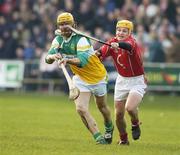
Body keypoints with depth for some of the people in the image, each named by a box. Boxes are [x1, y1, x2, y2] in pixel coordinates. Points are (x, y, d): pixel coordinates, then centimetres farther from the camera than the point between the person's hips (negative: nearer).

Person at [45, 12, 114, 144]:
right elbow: (48, 59, -15)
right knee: (81, 109, -16)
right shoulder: (58, 40, -7)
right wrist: (53, 56, -40)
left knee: (102, 107, 17)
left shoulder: (81, 39, -28)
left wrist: (67, 60, -61)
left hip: (97, 76, -4)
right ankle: (98, 137, -11)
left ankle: (109, 128, 47)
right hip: (80, 78, 4)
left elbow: (82, 61, -41)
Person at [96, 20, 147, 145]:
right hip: (122, 80, 5)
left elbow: (128, 46, -45)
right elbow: (102, 53, -7)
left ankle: (135, 124, 8)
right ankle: (123, 139, 28)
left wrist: (118, 45, -67)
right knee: (119, 114, 5)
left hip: (137, 80, -5)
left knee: (130, 107, -26)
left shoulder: (132, 41, -21)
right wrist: (97, 53, -31)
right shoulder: (113, 42, -3)